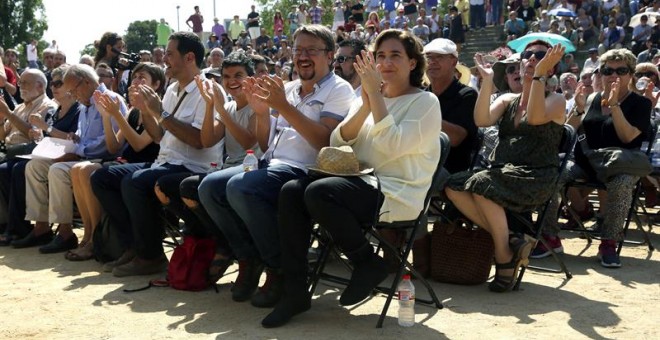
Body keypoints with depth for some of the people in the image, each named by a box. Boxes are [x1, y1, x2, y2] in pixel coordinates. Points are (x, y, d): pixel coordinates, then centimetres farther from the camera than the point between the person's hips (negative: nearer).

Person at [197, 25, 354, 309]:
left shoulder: (338, 90, 0)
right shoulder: (288, 89, 19)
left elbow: (324, 142, -16)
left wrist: (283, 106, -18)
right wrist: (261, 112, 1)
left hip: (303, 170, -8)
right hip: (270, 165, 8)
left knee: (240, 187, -30)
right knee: (210, 187, -10)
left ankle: (280, 271, -14)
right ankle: (249, 258, 4)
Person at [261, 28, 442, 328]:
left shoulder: (425, 102, -1)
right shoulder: (368, 99, 18)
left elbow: (393, 145, -18)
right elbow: (337, 143, 5)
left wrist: (375, 95, -15)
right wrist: (365, 103, -7)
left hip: (396, 193, -6)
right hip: (362, 183, 7)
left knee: (318, 193, -30)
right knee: (291, 191, -19)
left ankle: (369, 264, -9)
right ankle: (295, 290, -14)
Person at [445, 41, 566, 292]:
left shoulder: (556, 101, 6)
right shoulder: (507, 100, 20)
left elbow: (535, 118, -17)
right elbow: (481, 120, 0)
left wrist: (539, 74, -18)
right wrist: (487, 81, -3)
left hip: (535, 178, -5)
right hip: (502, 174, 5)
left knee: (481, 184, -33)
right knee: (453, 186, -22)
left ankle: (505, 256, -18)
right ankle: (511, 242, -17)